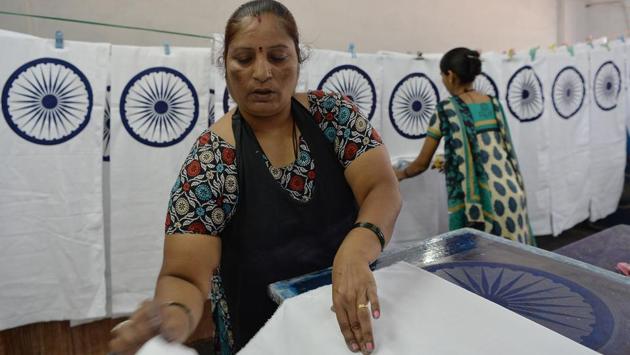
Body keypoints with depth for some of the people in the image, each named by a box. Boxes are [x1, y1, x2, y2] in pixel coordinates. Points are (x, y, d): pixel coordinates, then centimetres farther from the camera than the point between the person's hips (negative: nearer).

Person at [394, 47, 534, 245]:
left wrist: (401, 174, 23)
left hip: (474, 197, -5)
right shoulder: (494, 104, 11)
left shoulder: (446, 110, -4)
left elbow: (422, 163, 2)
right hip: (509, 190, 6)